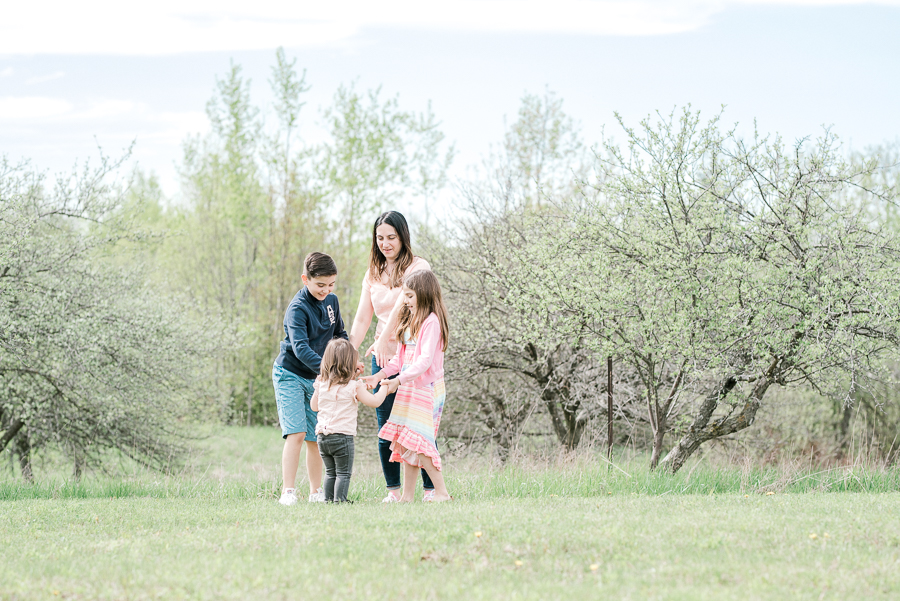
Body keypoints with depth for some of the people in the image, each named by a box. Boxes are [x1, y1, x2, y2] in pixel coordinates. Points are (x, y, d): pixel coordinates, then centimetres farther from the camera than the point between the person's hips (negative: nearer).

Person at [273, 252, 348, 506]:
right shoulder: (297, 309, -19)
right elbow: (300, 347, -31)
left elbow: (339, 334, 18)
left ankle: (316, 491, 16)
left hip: (317, 379, 6)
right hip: (290, 376, -6)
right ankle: (288, 491, -16)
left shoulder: (331, 301, 3)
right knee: (296, 433, -17)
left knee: (316, 438, 6)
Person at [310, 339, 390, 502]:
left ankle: (328, 500, 14)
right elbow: (375, 401, -7)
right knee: (344, 473, 2)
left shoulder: (321, 385, 5)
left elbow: (314, 406, 18)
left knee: (330, 472, 16)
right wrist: (384, 388, 11)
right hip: (343, 436, -5)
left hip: (323, 435, 5)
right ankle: (339, 500, -5)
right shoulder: (354, 387, -10)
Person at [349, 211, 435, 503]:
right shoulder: (373, 274, 14)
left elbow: (402, 305, -16)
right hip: (383, 358, 5)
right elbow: (362, 319, 9)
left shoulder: (418, 267, -3)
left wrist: (383, 339, -27)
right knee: (385, 429, 2)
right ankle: (393, 489, 8)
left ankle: (431, 487, 2)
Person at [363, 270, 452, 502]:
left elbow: (425, 360, -22)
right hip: (408, 388, 9)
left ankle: (441, 491, -7)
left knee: (415, 440, -12)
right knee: (405, 442, 7)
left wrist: (398, 380, -29)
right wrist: (380, 375, 4)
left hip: (425, 388, -9)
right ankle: (407, 495, 10)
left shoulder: (431, 322, -14)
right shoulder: (410, 320, 16)